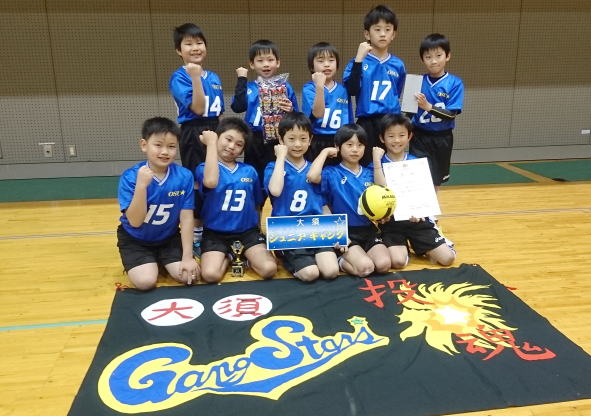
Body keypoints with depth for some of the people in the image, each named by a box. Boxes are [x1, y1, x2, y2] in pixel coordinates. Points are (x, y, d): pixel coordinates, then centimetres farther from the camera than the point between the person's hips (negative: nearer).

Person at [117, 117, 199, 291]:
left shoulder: (184, 176, -17)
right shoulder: (129, 177, -21)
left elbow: (186, 218, -12)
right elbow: (135, 221, -25)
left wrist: (187, 257, -14)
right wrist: (141, 185, -37)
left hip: (169, 238, 2)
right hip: (135, 240, -2)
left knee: (188, 276, -14)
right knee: (146, 281, -21)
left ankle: (161, 261, 18)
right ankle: (151, 264, 15)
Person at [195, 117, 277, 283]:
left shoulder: (249, 171, 4)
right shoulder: (204, 168, -4)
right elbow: (211, 182, -30)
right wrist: (211, 143, -23)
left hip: (247, 231, 2)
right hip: (215, 233, -1)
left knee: (269, 269, -21)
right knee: (210, 275, -25)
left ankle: (245, 255, 10)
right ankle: (227, 257, 8)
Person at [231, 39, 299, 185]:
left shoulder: (285, 87, 5)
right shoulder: (249, 87, 7)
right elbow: (238, 107, -13)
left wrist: (290, 110, -16)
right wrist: (241, 79, -9)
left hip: (278, 141, -1)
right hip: (254, 141, 1)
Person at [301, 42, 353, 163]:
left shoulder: (343, 90, 8)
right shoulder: (309, 88, -5)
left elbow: (350, 121, 13)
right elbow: (318, 113, -21)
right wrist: (319, 86, -28)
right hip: (316, 143, -4)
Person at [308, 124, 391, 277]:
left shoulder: (369, 174, 11)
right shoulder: (332, 173, -4)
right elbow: (312, 176, -25)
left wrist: (377, 160, -4)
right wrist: (325, 152, -10)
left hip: (369, 230, 5)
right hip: (345, 232, -4)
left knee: (383, 265, -19)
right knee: (365, 267, -24)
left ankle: (352, 257, 7)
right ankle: (341, 261, 5)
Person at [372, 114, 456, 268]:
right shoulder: (378, 164, -3)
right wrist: (377, 162, -23)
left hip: (417, 218, 3)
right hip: (391, 221, -2)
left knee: (447, 258, -6)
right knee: (398, 261, -25)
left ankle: (424, 247, 23)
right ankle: (403, 246, 10)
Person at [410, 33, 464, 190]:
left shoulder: (455, 83, -8)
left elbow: (451, 114, -15)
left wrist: (428, 106, -28)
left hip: (442, 139, 0)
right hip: (420, 138, 0)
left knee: (436, 181, 16)